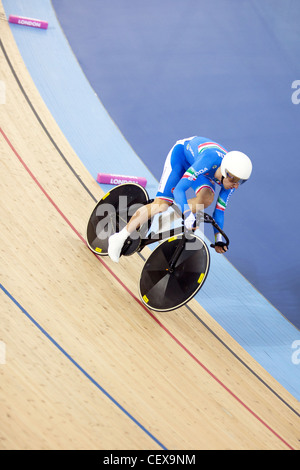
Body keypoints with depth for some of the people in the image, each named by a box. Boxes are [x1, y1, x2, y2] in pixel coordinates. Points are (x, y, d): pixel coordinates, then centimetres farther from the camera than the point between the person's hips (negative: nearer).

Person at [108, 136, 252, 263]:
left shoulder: (231, 180, -24)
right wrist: (189, 216, -52)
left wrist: (219, 240, -14)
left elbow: (219, 210, -12)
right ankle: (120, 237, -6)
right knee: (161, 205, -17)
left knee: (207, 199, -26)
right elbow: (179, 189, -44)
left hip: (205, 171, 5)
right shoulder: (211, 158, -43)